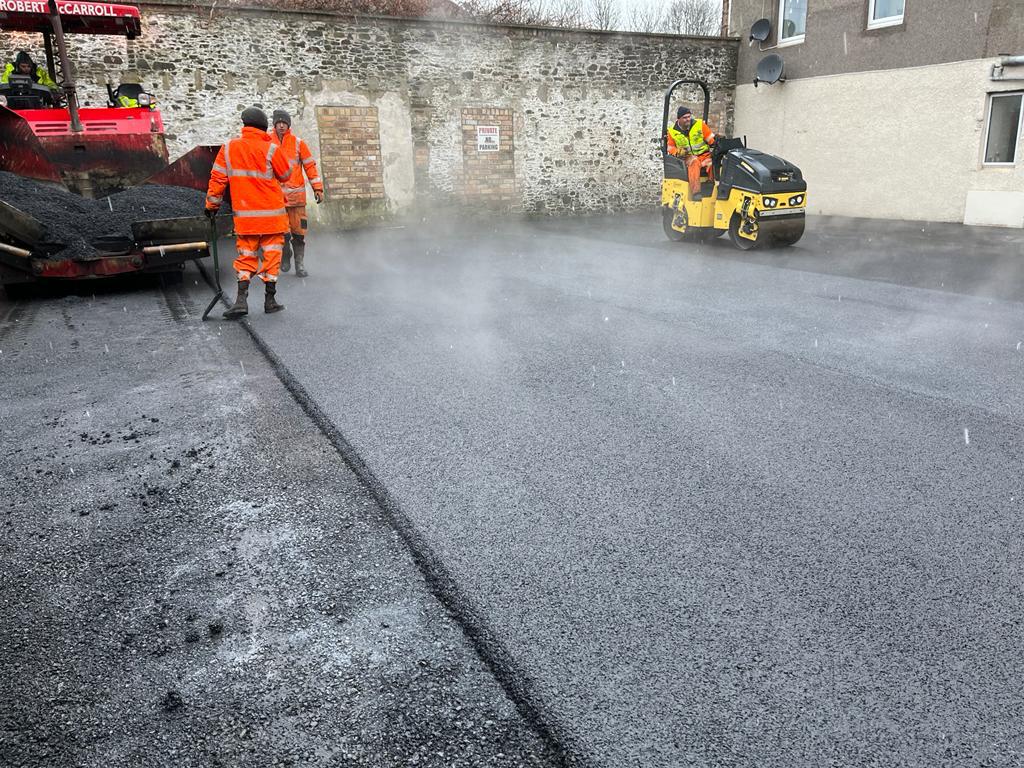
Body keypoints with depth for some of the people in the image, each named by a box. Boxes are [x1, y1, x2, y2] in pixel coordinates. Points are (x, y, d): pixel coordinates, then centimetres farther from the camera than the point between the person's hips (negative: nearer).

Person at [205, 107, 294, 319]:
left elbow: (218, 178, 4)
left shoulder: (229, 148, 1)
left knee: (246, 256, 10)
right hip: (271, 215, -2)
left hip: (244, 215, 2)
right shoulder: (270, 149, -9)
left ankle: (241, 299, -3)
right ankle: (270, 300, 12)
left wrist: (212, 204, 14)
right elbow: (286, 175, 3)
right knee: (271, 255, 8)